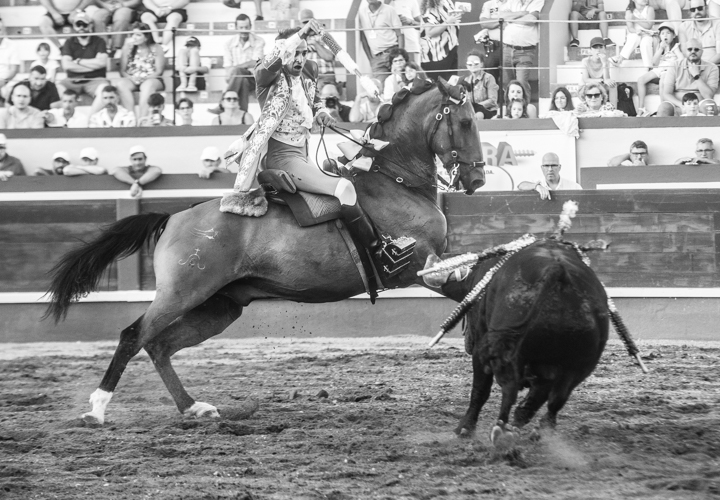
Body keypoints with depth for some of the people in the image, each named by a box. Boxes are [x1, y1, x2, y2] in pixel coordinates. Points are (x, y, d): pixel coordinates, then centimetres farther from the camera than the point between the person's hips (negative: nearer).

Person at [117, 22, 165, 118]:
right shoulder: (128, 48, 9)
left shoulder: (155, 49, 3)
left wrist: (143, 78, -19)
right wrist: (130, 78, -16)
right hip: (131, 80, 2)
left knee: (147, 85, -39)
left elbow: (159, 71, -3)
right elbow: (122, 71, 6)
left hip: (151, 80, -2)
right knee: (121, 84, -32)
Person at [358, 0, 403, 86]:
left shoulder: (389, 11, -1)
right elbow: (363, 37, 14)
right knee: (380, 88, -12)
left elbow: (400, 35, 1)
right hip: (376, 58, 2)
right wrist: (370, 59, 9)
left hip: (392, 52, -2)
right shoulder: (361, 12, 6)